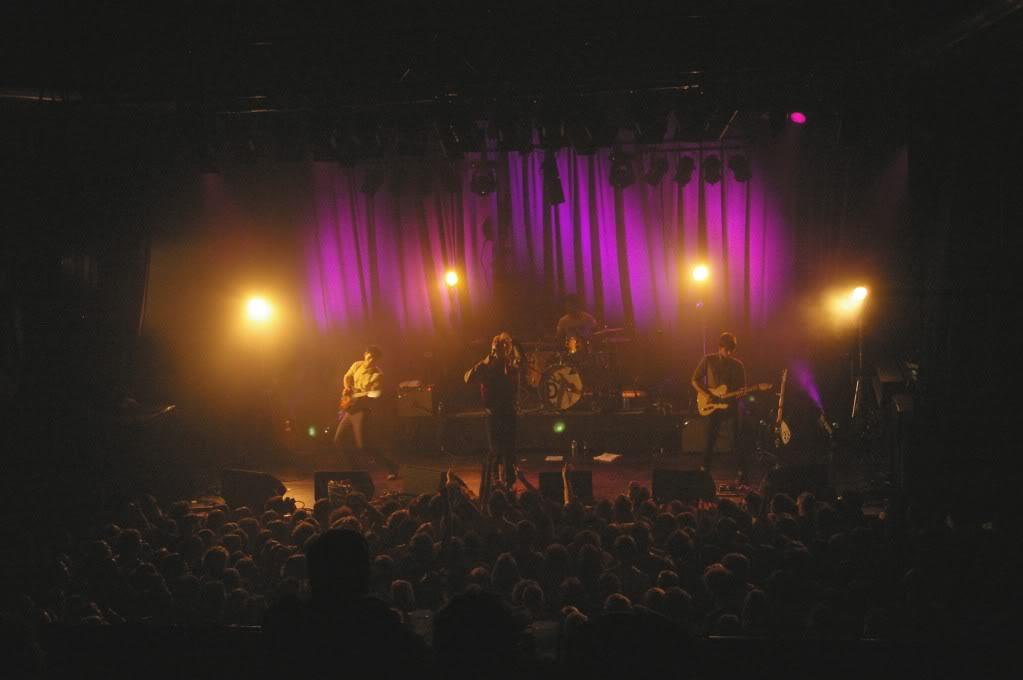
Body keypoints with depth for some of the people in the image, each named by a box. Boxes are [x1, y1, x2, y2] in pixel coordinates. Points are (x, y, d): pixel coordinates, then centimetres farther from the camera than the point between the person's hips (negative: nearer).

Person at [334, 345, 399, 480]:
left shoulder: (378, 375, -13)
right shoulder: (357, 365, 7)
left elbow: (372, 396, -19)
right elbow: (347, 377, 23)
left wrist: (355, 399, -32)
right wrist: (347, 388, 3)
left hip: (363, 410, -8)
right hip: (350, 409, 8)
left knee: (363, 446, -14)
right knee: (338, 440, 8)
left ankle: (391, 467, -5)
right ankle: (355, 468, 21)